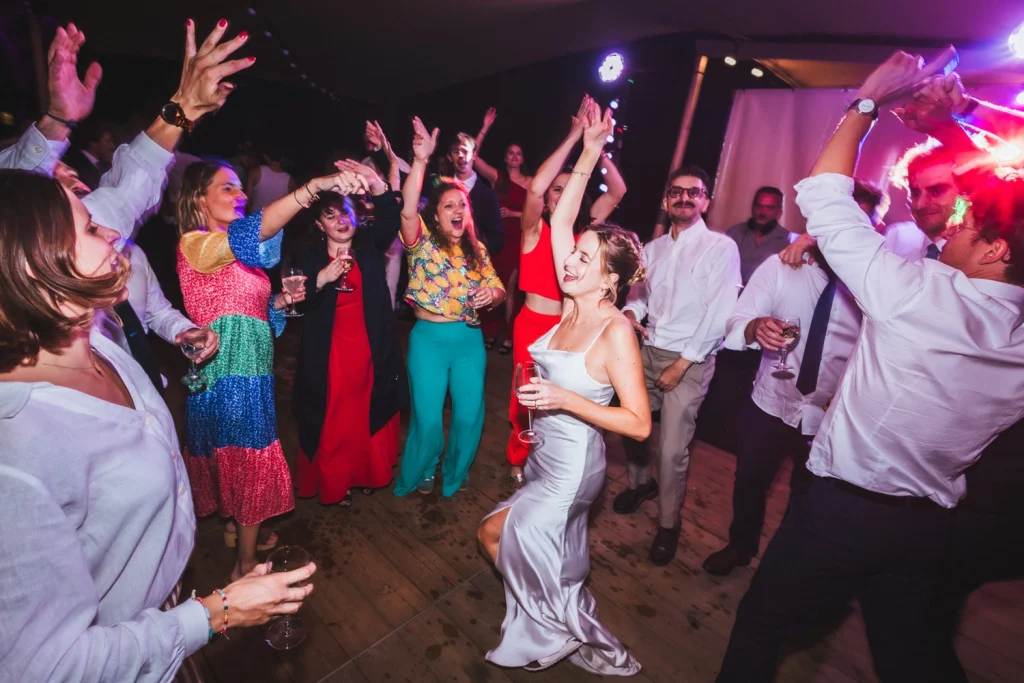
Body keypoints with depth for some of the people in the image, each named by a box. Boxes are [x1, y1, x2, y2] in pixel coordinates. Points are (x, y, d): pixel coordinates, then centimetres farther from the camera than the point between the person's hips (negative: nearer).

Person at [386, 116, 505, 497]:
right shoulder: (423, 243, -4)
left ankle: (454, 475, 36)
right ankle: (420, 474, 34)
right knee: (428, 417, 4)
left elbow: (498, 288, 11)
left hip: (470, 339, 4)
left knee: (470, 415, 8)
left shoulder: (476, 250, 8)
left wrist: (491, 294, -13)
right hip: (429, 339, -3)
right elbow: (408, 210, -23)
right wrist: (420, 160, -33)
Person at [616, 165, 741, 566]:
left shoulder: (721, 248, -7)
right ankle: (641, 483, 43)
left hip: (690, 361, -5)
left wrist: (681, 365, -14)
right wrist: (629, 312, -11)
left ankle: (669, 523, 21)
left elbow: (718, 315, -13)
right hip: (647, 351, 6)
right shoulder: (652, 248, 10)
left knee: (672, 450, -5)